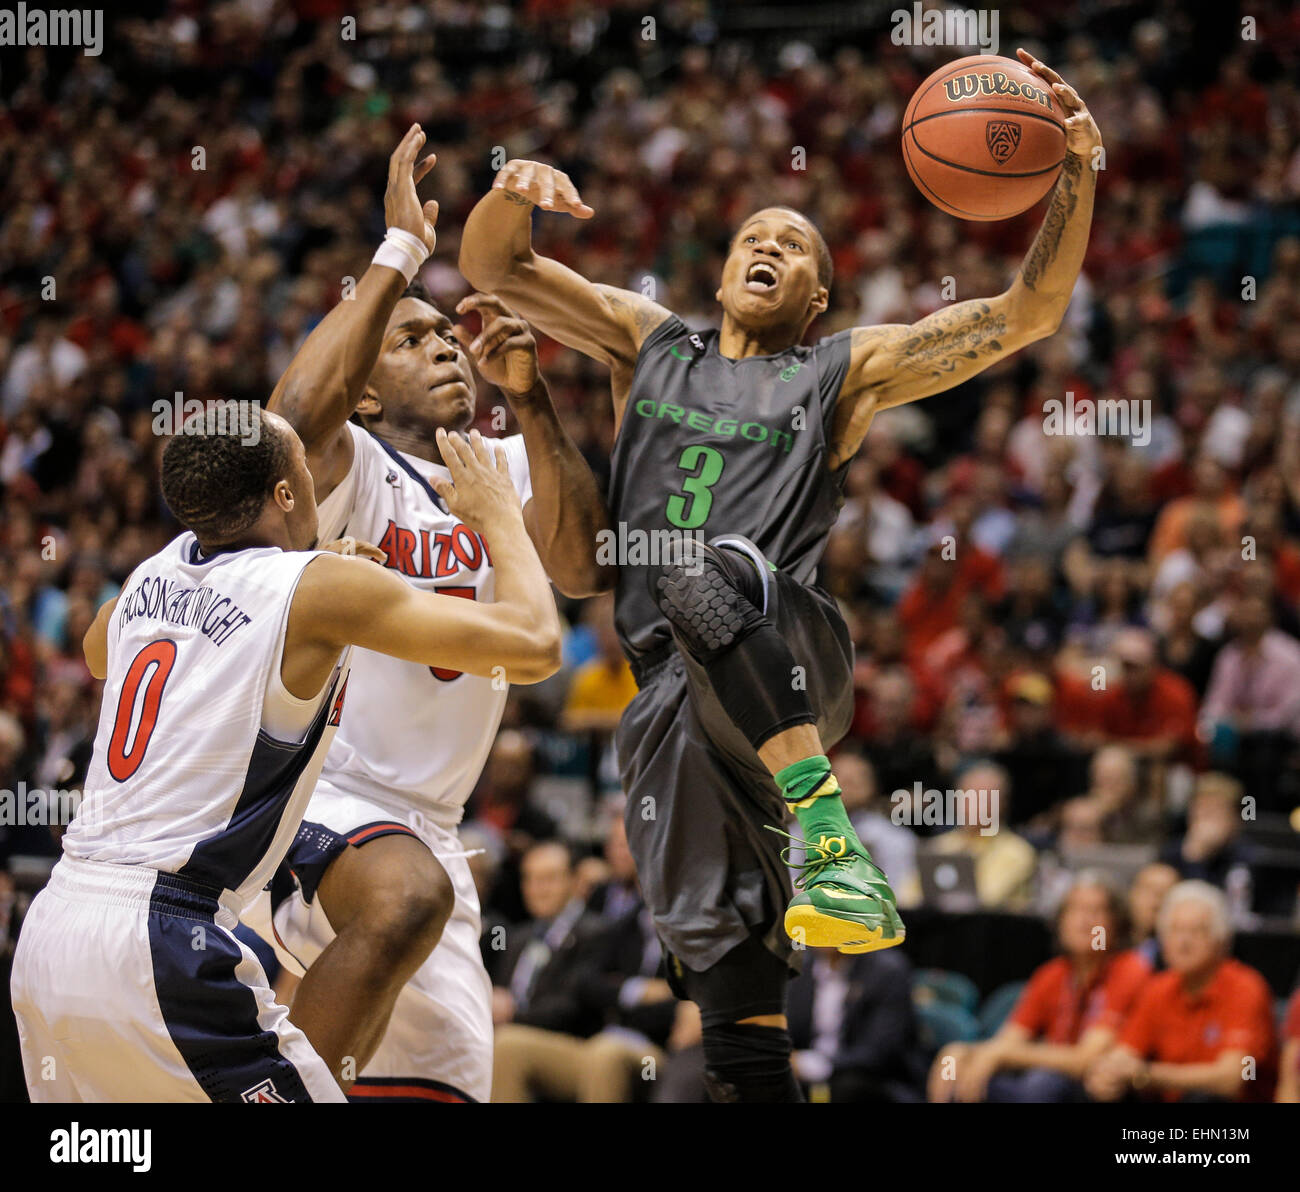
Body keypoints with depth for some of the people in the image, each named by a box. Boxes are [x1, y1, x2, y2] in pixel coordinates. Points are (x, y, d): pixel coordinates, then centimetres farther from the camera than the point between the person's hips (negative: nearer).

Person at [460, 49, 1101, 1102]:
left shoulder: (845, 372, 18)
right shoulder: (647, 341, 25)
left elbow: (1028, 313, 11)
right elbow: (493, 265, 17)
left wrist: (1077, 175, -4)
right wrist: (512, 192, -6)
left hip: (792, 659, -3)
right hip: (674, 692, 3)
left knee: (713, 573, -37)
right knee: (724, 962, -5)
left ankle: (828, 838, -44)